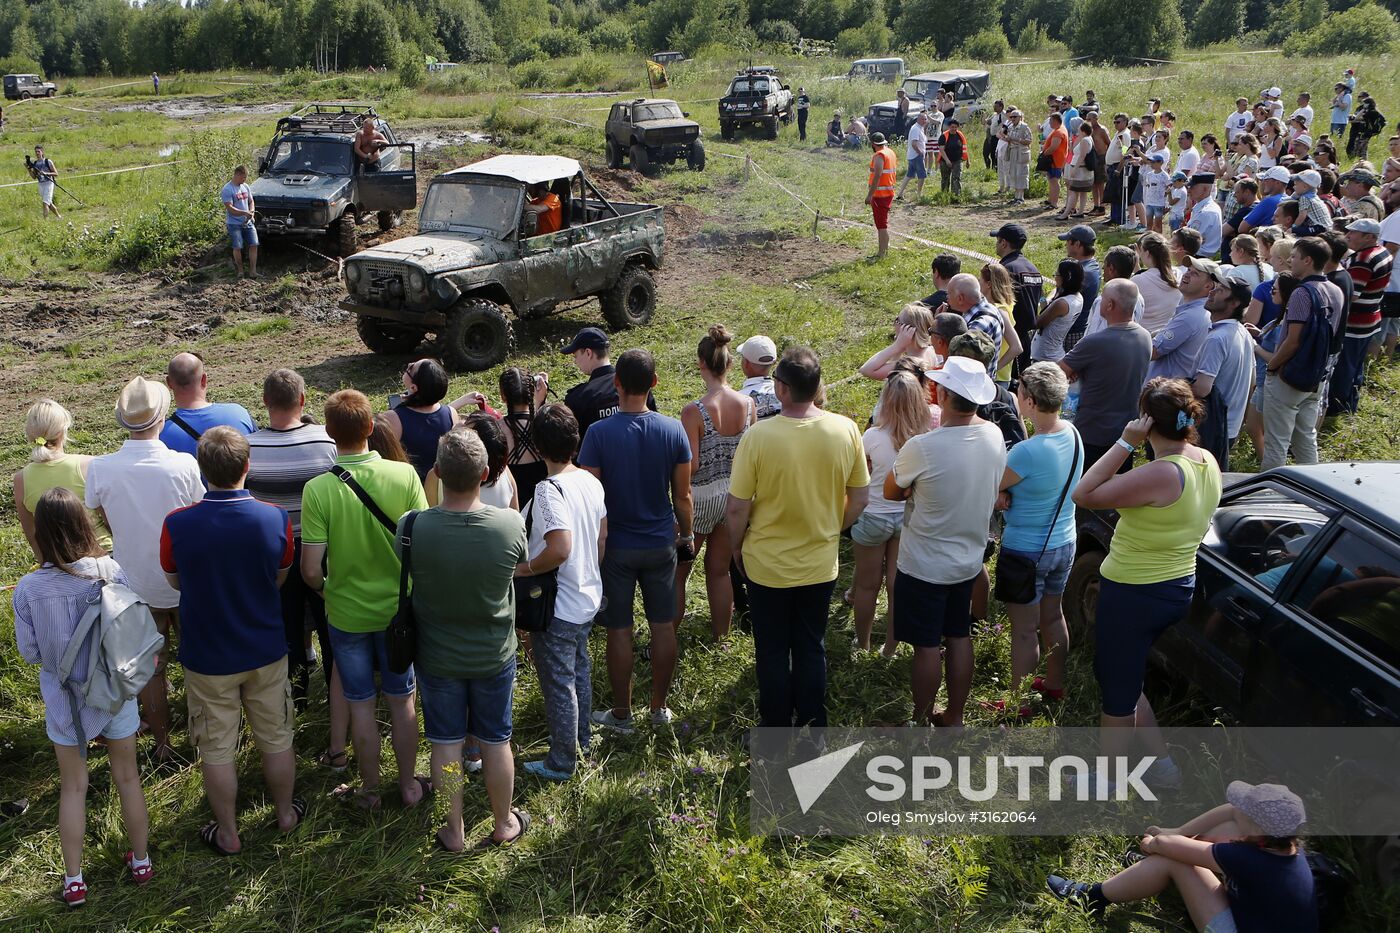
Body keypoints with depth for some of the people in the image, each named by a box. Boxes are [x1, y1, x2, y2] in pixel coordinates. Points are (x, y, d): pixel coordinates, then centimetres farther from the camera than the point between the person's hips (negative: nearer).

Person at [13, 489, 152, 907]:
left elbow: (29, 651, -7)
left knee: (73, 786, 18)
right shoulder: (113, 571, -19)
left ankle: (73, 880, 28)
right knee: (127, 777, 20)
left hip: (65, 700, 0)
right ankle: (140, 860, 35)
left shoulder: (28, 588, -19)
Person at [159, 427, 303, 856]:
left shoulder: (176, 525, -21)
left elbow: (175, 581, -1)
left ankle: (227, 834, 31)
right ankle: (286, 812, 39)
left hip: (207, 658, -1)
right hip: (266, 653, 1)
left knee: (217, 750, 16)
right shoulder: (275, 518, -17)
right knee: (276, 739, 20)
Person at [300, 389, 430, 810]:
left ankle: (370, 789, 32)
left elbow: (310, 569, -18)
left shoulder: (318, 489, -20)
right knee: (402, 700, 18)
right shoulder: (404, 475, -17)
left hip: (346, 613, -1)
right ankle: (408, 785, 32)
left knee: (361, 704, 16)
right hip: (398, 608, 1)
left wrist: (324, 589, 4)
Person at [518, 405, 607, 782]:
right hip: (588, 597, 8)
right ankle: (581, 738, 43)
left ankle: (562, 762, 22)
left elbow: (559, 549, -33)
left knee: (558, 683, 7)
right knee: (579, 670, 25)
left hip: (557, 607, -8)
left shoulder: (550, 489, -25)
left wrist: (525, 568, -18)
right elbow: (603, 536, 7)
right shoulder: (591, 481, -1)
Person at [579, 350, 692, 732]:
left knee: (619, 630, 9)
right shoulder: (673, 430, -8)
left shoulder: (599, 433, -16)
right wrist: (687, 534, 14)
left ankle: (622, 714, 21)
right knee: (663, 626, 14)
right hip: (661, 543, 2)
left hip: (616, 546, -2)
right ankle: (660, 708, 26)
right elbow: (682, 495, -2)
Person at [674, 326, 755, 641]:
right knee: (719, 571, 19)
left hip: (699, 499, -5)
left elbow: (690, 466, -21)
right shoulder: (748, 404, -6)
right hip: (733, 495, 5)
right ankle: (721, 635, 30)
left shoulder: (693, 412, -23)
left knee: (676, 572, 11)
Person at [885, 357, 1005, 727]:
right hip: (969, 559, 6)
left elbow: (891, 491, -11)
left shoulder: (922, 448, -27)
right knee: (959, 638, 18)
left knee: (927, 646, 7)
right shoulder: (995, 437, -7)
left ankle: (920, 724, 23)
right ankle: (954, 717, 33)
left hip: (924, 565, -6)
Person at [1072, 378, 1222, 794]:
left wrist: (1125, 442, -24)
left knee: (1117, 689, 11)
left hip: (1133, 595, -9)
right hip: (1179, 586, 9)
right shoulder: (1207, 462, -1)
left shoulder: (1160, 474, -29)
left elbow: (1083, 495, -24)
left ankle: (1107, 780, 29)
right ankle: (1162, 761, 36)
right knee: (1124, 677, 27)